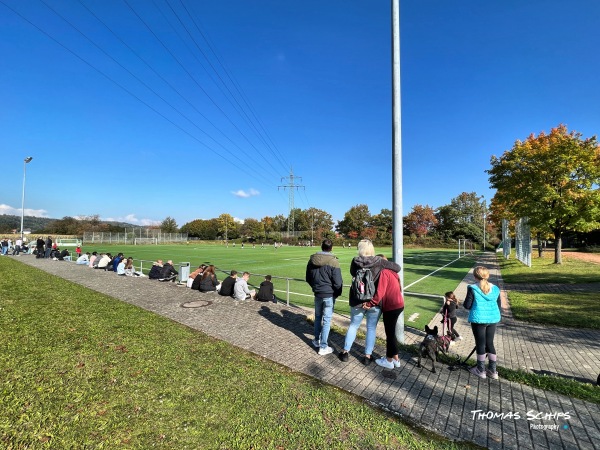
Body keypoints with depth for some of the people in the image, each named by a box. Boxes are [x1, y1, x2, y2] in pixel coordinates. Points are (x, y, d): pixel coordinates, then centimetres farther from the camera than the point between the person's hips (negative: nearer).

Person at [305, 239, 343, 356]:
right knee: (326, 320, 6)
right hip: (329, 295, -5)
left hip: (317, 294, 5)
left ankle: (317, 340, 36)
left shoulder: (312, 260, -2)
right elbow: (338, 282, -17)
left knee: (318, 317, 22)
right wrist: (338, 293, 1)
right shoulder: (333, 261, -18)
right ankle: (323, 347, 14)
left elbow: (308, 279, 7)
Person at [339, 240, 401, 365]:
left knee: (353, 325, 17)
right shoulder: (380, 261, -12)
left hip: (357, 301, 2)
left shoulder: (355, 261, -8)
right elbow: (397, 267, -6)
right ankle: (367, 356, 21)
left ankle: (345, 352, 26)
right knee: (371, 328, 13)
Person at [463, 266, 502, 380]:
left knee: (480, 344, 8)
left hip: (478, 319, -5)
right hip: (492, 319, 5)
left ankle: (481, 370, 20)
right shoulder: (495, 288, 1)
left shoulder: (473, 288, -15)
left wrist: (464, 303, 8)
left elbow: (467, 305, -13)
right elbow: (499, 306, 9)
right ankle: (493, 371, 25)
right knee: (490, 343, 17)